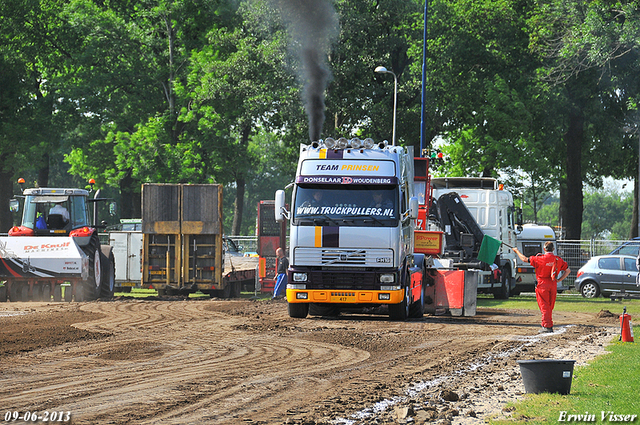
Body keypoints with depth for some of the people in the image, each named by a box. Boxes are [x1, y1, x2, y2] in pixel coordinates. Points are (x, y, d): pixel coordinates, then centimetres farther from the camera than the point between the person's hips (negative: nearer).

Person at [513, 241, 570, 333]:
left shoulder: (541, 259, -12)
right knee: (550, 307, 15)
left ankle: (547, 326, -6)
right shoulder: (558, 259, 2)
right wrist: (559, 280, 9)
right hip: (553, 286, 5)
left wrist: (517, 251, 12)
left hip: (543, 284, -5)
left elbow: (525, 259, -4)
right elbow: (568, 270, 8)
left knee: (544, 306, 0)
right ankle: (549, 325, 19)